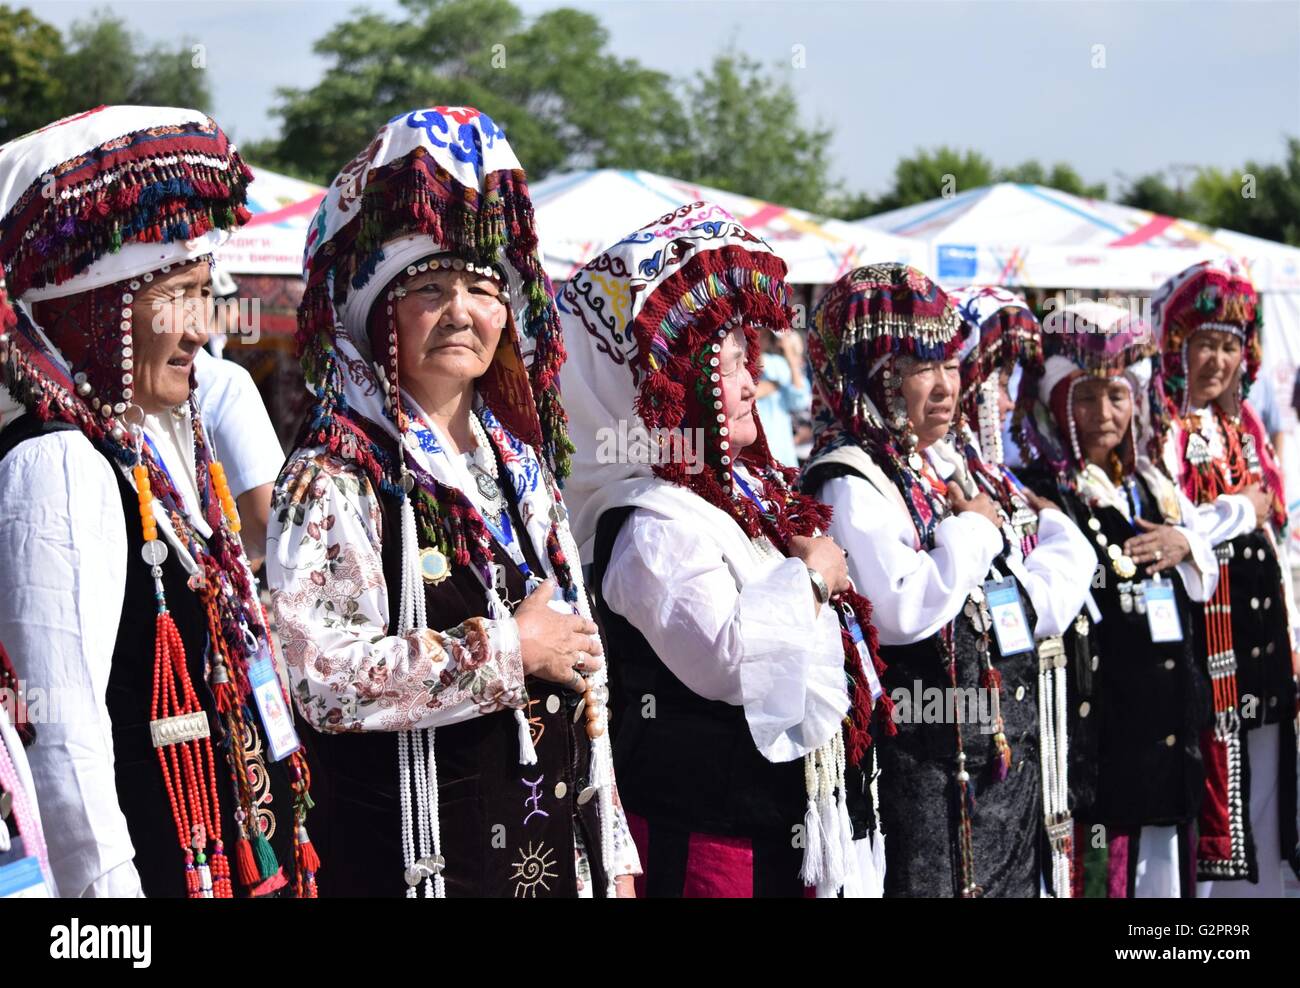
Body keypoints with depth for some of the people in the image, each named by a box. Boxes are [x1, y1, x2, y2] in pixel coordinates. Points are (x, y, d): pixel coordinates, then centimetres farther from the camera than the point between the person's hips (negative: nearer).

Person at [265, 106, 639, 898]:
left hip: (559, 848, 6)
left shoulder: (522, 468, 13)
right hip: (417, 860, -6)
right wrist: (506, 650, -15)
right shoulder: (335, 478, -9)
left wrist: (613, 854, 15)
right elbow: (319, 672, -23)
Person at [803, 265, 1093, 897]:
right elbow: (900, 609, -26)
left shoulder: (952, 466, 13)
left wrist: (1031, 599, -4)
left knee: (1016, 882, 15)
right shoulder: (850, 484, -13)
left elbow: (1068, 550, 14)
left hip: (1013, 751, 9)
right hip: (928, 771, -9)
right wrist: (974, 530, -15)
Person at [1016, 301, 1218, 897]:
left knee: (1158, 855, 12)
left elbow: (1205, 583, 21)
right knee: (1093, 863, -6)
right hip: (1094, 721, -7)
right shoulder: (1041, 496, -8)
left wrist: (1184, 548, 3)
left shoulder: (1154, 487, 14)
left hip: (1164, 716, 7)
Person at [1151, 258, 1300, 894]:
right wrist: (1241, 511, -9)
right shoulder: (1163, 429, -8)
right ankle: (1205, 876, 2)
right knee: (1210, 768, -6)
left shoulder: (1244, 426, 15)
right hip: (1204, 624, -7)